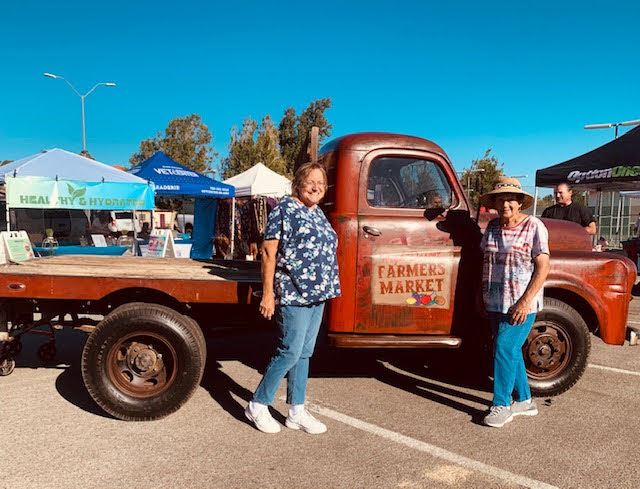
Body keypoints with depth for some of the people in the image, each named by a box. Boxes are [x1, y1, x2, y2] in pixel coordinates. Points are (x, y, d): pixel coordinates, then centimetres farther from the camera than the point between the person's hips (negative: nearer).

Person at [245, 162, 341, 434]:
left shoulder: (318, 214, 15)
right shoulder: (285, 209, -8)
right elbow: (269, 253, -12)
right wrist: (268, 294, -15)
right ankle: (258, 405, 15)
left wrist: (327, 289, 17)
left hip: (317, 296, 8)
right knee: (290, 352, -4)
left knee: (305, 353, 12)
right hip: (293, 295, -8)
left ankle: (297, 412, 23)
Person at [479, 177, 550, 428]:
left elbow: (543, 266, -13)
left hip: (521, 304, -6)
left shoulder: (534, 226, -10)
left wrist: (525, 301, -19)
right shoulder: (492, 226, 7)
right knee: (511, 351, 14)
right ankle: (525, 400, 29)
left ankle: (501, 405, 5)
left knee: (504, 349, -9)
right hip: (495, 302, 6)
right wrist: (480, 293, 12)